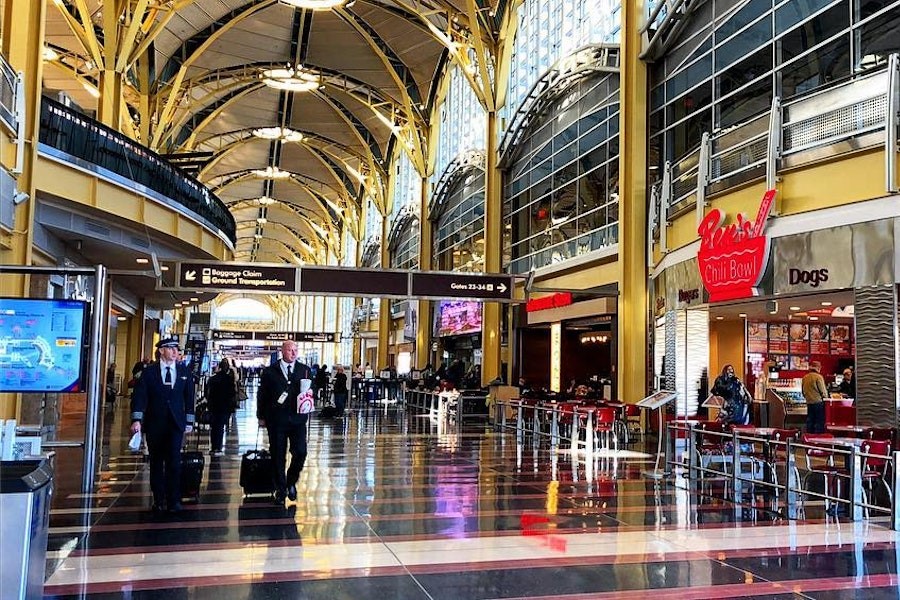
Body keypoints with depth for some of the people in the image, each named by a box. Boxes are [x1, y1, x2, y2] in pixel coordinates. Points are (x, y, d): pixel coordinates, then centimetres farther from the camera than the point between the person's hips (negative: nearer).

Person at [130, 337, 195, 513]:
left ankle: (173, 500, -2)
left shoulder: (185, 372, 6)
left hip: (176, 424, 0)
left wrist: (189, 421, 7)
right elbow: (139, 396, -6)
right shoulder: (149, 372, 1)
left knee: (174, 461, -9)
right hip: (154, 424, 0)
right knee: (156, 462, 7)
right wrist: (137, 420, -17)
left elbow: (189, 398, 9)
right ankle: (158, 500, 18)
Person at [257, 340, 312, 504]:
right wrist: (261, 416, 5)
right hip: (276, 420, -1)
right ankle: (281, 490, 18)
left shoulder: (305, 370, 8)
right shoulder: (270, 371, 4)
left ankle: (291, 482, 18)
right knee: (278, 456, 5)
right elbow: (262, 395, 7)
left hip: (298, 418, 1)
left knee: (300, 452, -8)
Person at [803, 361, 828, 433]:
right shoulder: (818, 377, -11)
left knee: (810, 421, 11)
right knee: (819, 422, -2)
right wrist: (825, 396, 9)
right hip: (818, 402, -6)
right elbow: (823, 390, -9)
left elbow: (803, 392, 13)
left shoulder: (804, 378, 7)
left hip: (809, 403, 6)